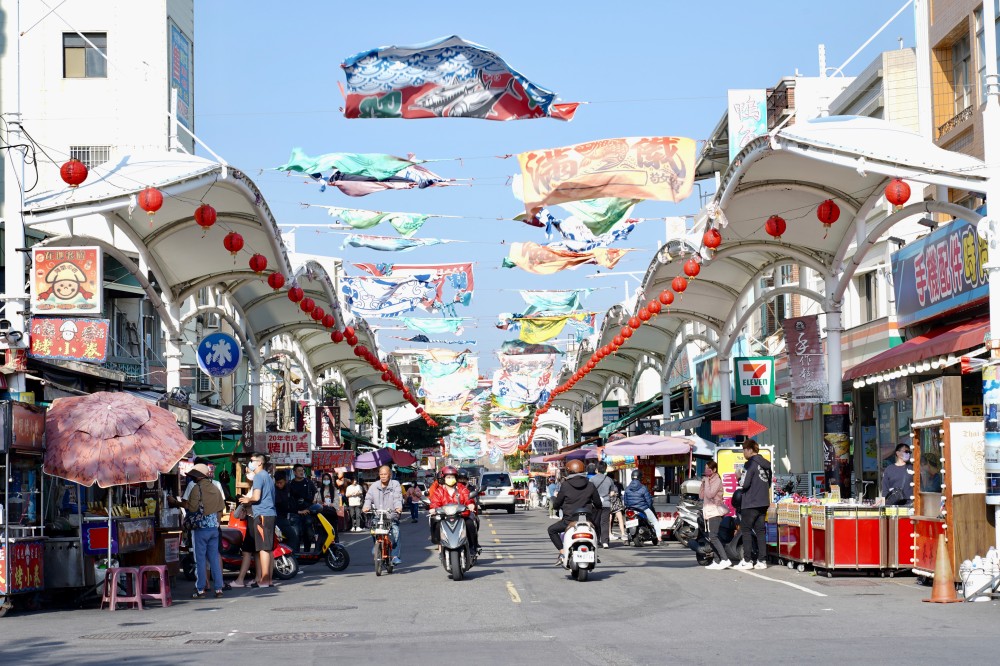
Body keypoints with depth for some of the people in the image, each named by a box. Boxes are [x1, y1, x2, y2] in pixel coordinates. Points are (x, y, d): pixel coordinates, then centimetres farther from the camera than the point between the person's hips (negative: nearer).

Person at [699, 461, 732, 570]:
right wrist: (703, 483, 3)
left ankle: (725, 560, -25)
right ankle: (716, 561, 11)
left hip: (715, 511, -10)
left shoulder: (717, 480, -9)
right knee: (712, 537, 8)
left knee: (713, 536, -19)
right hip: (709, 512, 10)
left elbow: (710, 494, -21)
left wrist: (707, 481, -12)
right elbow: (701, 495, 15)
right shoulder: (708, 480, 18)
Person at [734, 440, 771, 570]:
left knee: (746, 529, -1)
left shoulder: (751, 464, -12)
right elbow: (769, 483, 20)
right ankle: (762, 560, 6)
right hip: (763, 502, 7)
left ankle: (747, 560, -4)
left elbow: (745, 484, -16)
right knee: (760, 530, 9)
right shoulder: (766, 464, 13)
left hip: (751, 503, -7)